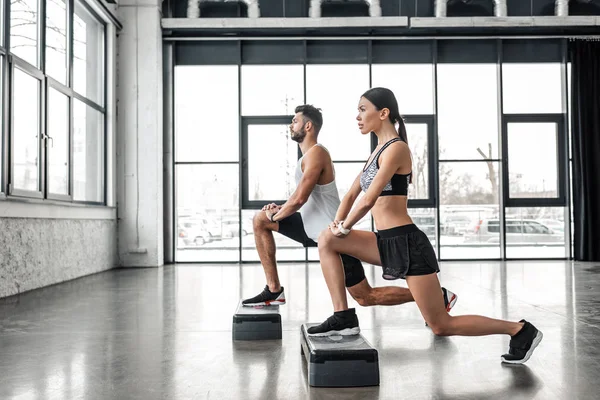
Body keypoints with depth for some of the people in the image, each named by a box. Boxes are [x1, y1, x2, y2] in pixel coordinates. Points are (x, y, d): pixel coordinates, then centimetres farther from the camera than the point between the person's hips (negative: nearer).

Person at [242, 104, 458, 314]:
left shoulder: (316, 153, -17)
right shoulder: (310, 155, 13)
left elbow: (299, 199, -24)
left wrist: (275, 216, -6)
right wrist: (280, 209, 9)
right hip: (316, 229, 10)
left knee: (366, 297, -2)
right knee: (260, 220, 8)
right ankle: (274, 291, 9)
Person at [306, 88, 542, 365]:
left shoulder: (396, 147, -13)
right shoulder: (378, 150, 16)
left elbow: (368, 200, -19)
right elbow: (352, 194, 20)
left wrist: (344, 227, -4)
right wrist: (337, 225, 7)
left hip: (408, 244, -9)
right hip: (388, 243, 9)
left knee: (441, 326, -1)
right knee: (327, 240, 3)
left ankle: (520, 330, 16)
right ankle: (343, 318, 2)